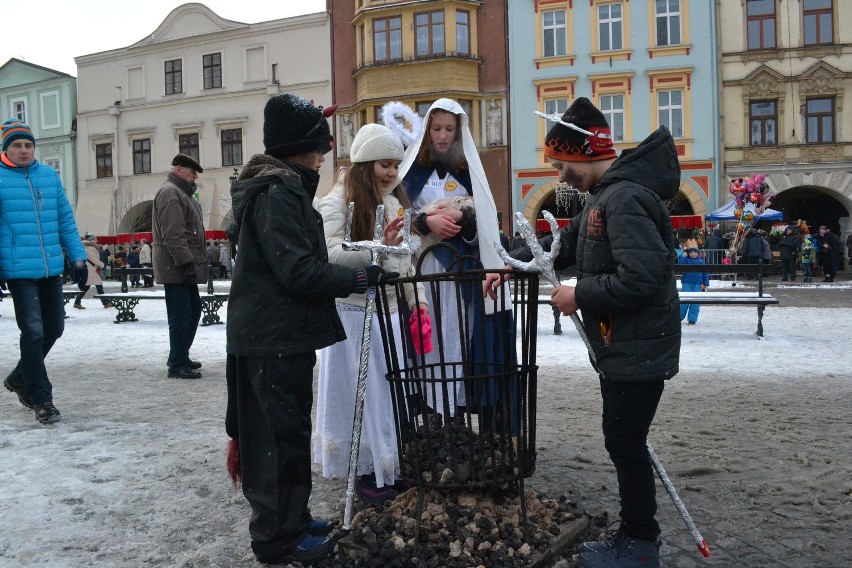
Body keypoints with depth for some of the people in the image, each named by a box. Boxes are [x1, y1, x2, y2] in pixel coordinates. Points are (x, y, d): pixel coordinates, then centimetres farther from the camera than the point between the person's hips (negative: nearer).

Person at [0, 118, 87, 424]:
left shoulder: (50, 175, 9)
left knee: (54, 327, 14)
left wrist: (78, 256, 8)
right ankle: (41, 399, 7)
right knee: (33, 332, -5)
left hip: (51, 268, 5)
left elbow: (66, 220, 13)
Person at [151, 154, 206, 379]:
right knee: (181, 316, -7)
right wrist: (186, 262, -24)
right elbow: (173, 235, -22)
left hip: (184, 267, 11)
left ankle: (180, 357, 27)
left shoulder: (181, 193, 22)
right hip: (176, 267, -11)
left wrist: (190, 262, 21)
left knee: (193, 311, 16)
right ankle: (177, 365, -1)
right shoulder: (170, 193, -13)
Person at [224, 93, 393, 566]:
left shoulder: (275, 186, 14)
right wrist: (360, 278, -14)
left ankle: (289, 518, 32)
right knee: (284, 433, 0)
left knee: (276, 429, 18)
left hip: (268, 332, 10)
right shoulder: (278, 193, -18)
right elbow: (299, 270, -24)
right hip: (278, 336, -10)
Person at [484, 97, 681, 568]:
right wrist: (513, 264, 10)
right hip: (621, 348, 10)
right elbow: (567, 242, 21)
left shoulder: (625, 198, -22)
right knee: (623, 442, 18)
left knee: (625, 445, 2)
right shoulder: (605, 195, 12)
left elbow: (641, 278, -31)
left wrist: (580, 295, -19)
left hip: (637, 351, -10)